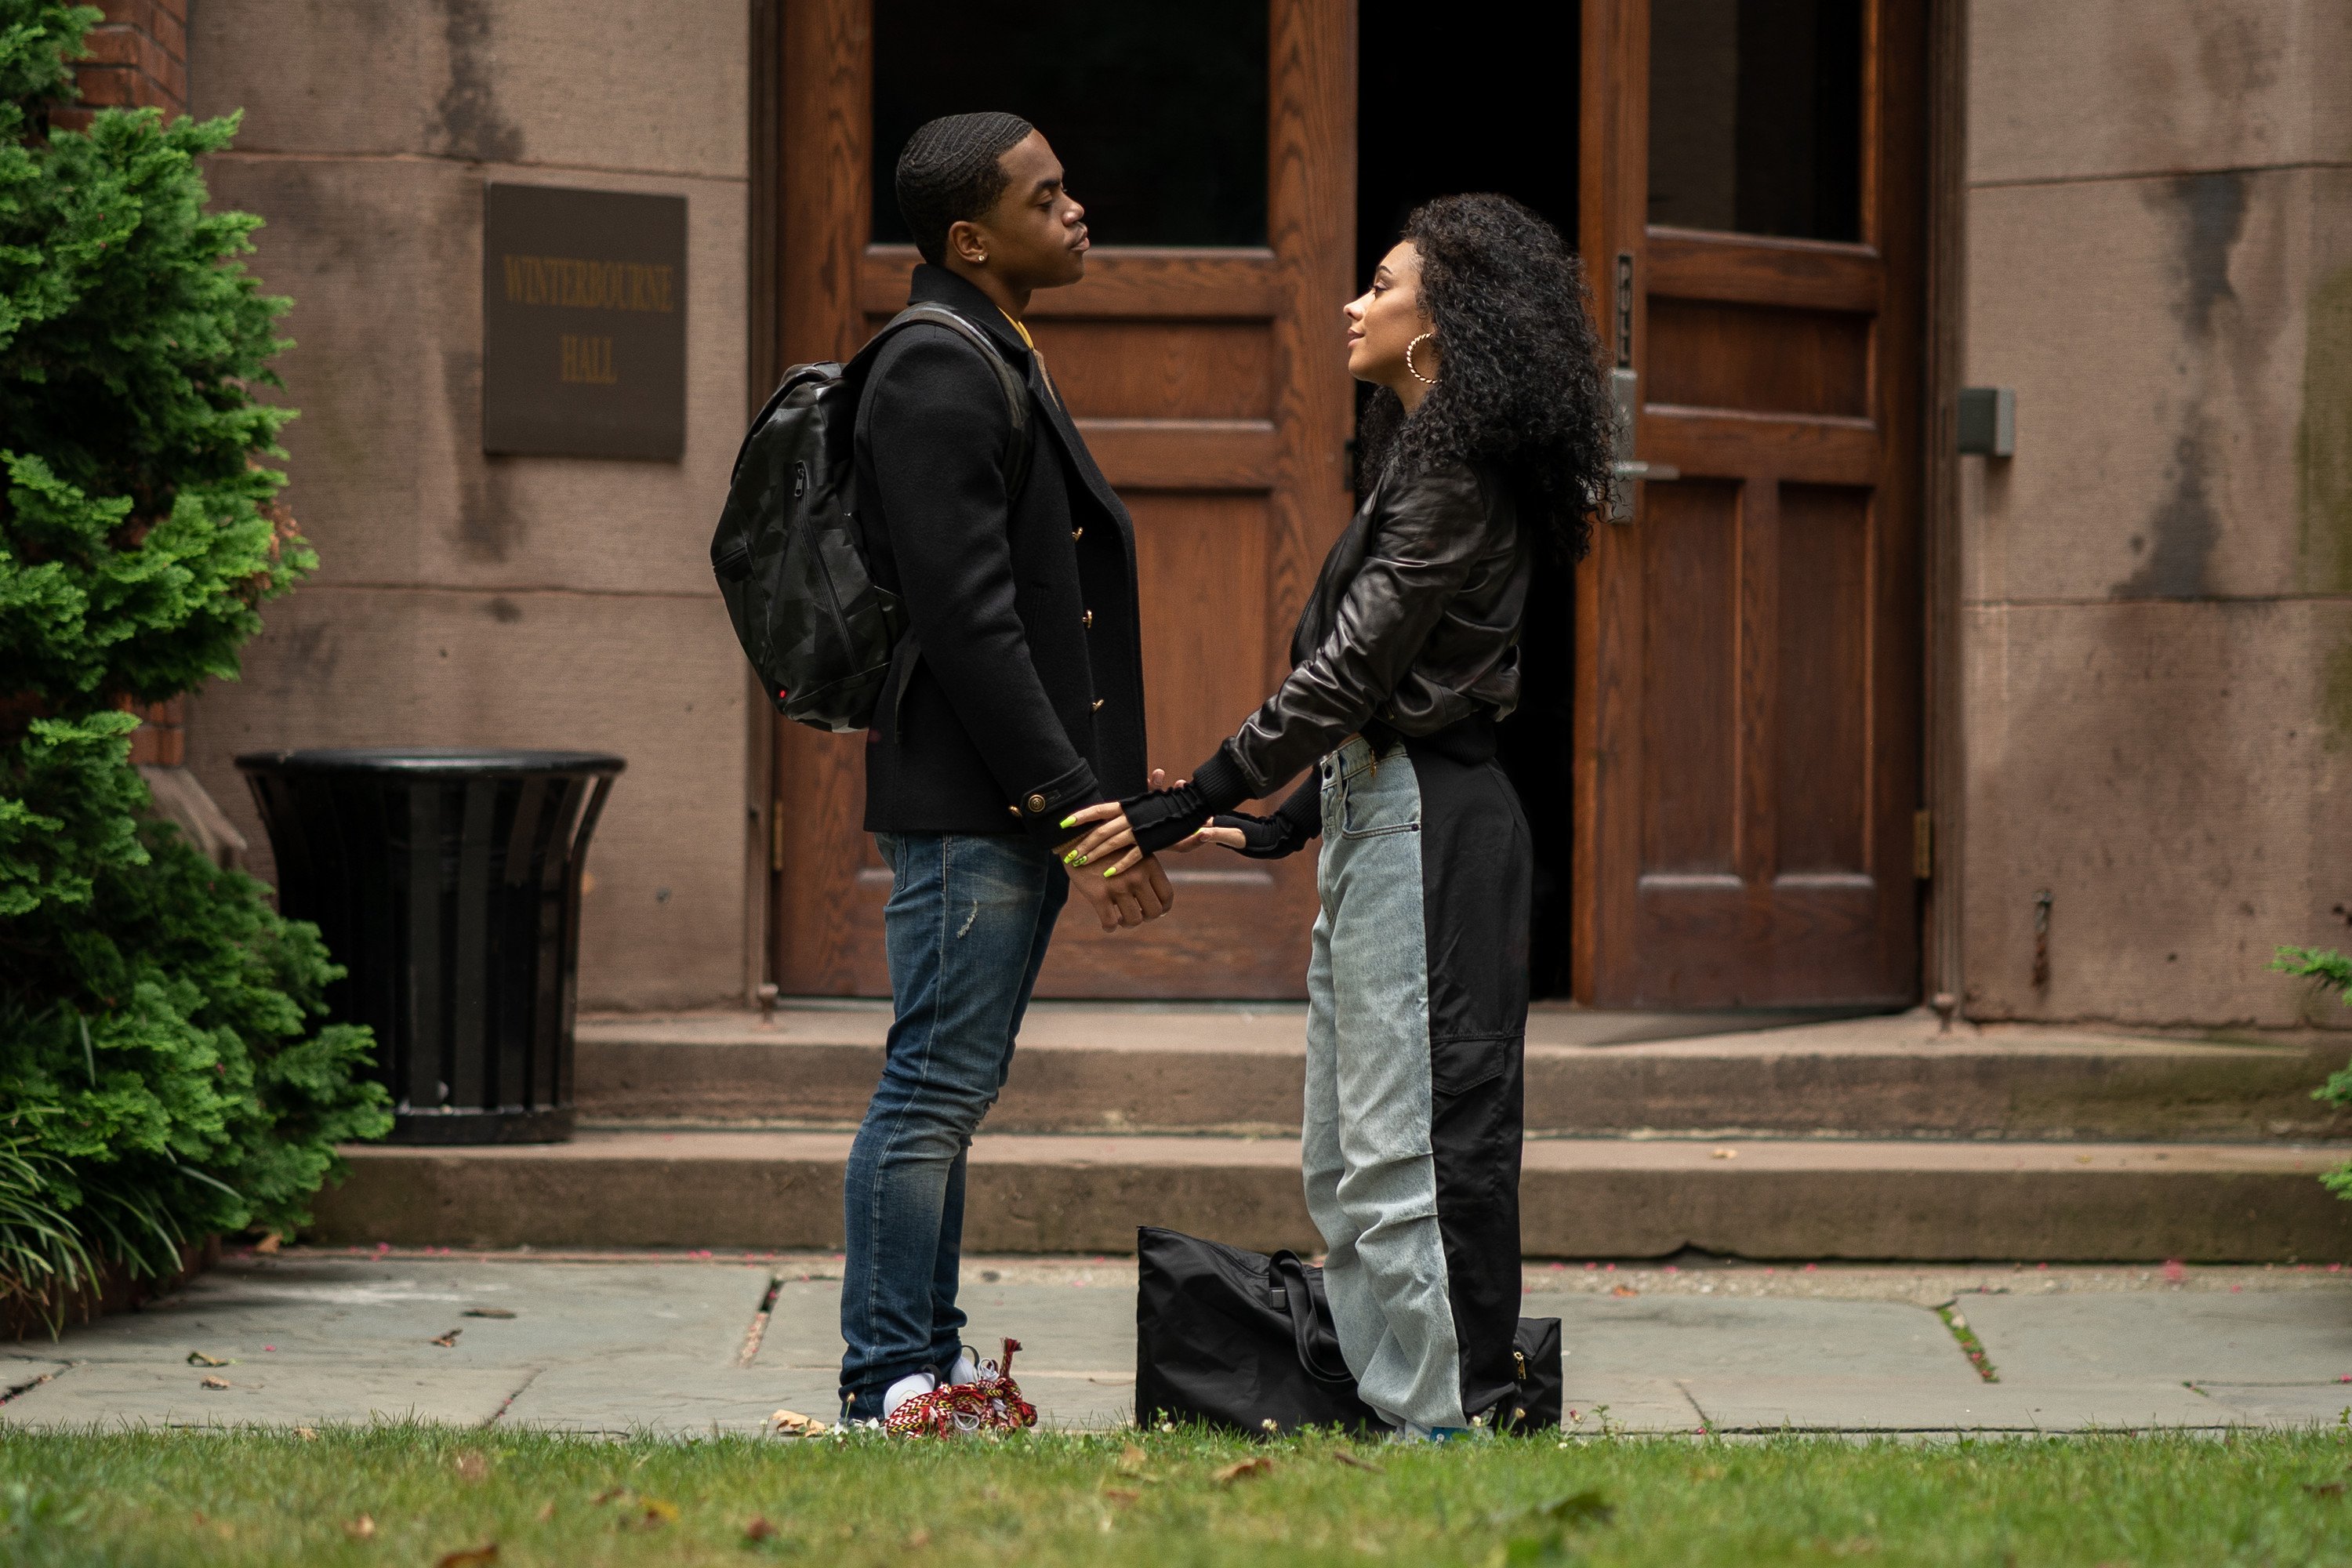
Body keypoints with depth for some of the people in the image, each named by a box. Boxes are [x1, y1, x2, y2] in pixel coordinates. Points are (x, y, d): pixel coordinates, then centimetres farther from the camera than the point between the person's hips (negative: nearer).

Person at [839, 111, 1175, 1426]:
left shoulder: (999, 363, 19)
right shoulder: (936, 374, -14)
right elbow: (967, 617, -21)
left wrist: (1108, 795, 19)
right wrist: (1074, 805, -21)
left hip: (1026, 803, 10)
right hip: (966, 799, -10)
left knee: (953, 1091, 13)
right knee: (936, 1089, -8)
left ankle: (930, 1370, 19)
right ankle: (890, 1384, -4)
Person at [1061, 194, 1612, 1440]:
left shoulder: (1455, 477, -14)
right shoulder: (1421, 458, 18)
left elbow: (1352, 669, -17)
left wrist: (1196, 802, -15)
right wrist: (1287, 822, 21)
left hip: (1426, 829, -11)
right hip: (1376, 820, 11)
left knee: (1408, 1147, -8)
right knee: (1345, 1159, 11)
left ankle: (1450, 1418, -5)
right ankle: (1393, 1408, 14)